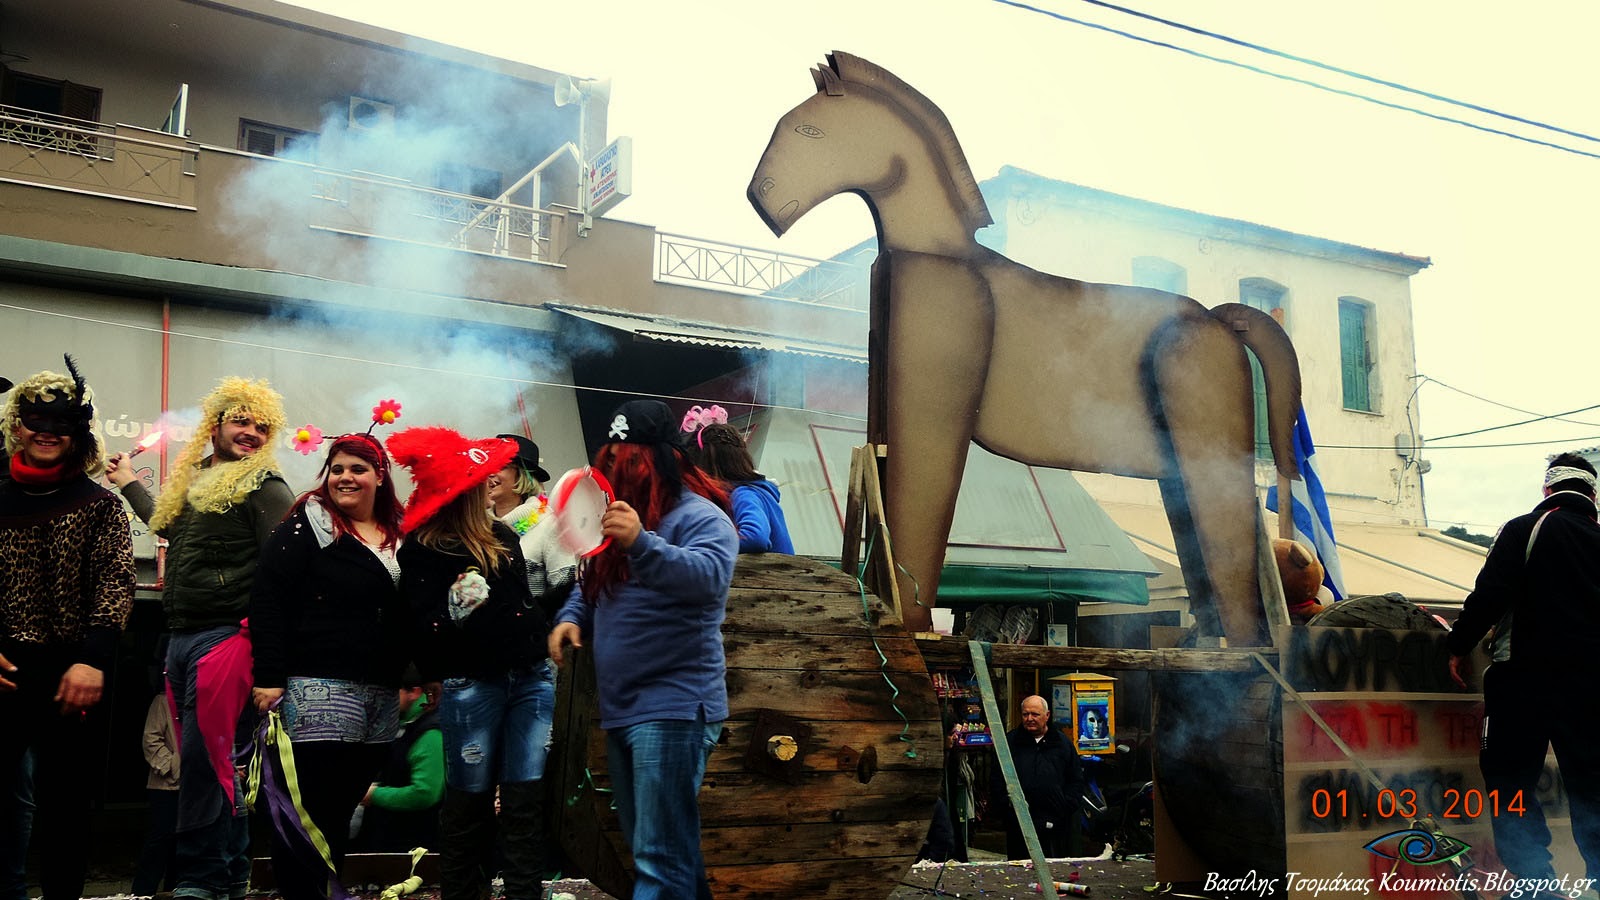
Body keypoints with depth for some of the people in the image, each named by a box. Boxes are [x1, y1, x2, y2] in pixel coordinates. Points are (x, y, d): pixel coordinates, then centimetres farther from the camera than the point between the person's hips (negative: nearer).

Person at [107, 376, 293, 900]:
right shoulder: (192, 482, 17)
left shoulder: (265, 488, -6)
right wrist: (128, 484, 49)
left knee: (202, 758, -9)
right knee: (215, 762, 12)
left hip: (224, 637, -8)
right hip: (180, 638, 8)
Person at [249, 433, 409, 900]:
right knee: (309, 811, -6)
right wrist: (269, 678, -15)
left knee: (341, 808, 11)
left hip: (382, 698, 6)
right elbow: (268, 600, -8)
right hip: (318, 689, -5)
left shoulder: (400, 535, 15)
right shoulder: (307, 525, -2)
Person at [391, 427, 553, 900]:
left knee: (526, 798, 4)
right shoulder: (422, 550, -5)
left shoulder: (502, 536, 13)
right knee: (469, 801, 6)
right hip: (470, 684, -5)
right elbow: (424, 629, -11)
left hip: (531, 678, 5)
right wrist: (457, 610, -26)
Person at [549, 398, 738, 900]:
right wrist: (571, 617, 5)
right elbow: (591, 589, 26)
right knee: (659, 847, 18)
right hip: (619, 708, 9)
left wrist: (642, 544, -42)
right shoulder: (615, 512, 17)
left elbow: (708, 575, -28)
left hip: (673, 706, -9)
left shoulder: (700, 515, -9)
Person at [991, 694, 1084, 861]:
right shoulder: (1010, 742, 6)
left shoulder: (1062, 744, 9)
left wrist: (1068, 807, -1)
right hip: (1019, 823, -1)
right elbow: (997, 780, 6)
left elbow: (1076, 781, 11)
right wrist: (1005, 802, -6)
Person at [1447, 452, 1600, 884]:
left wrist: (1459, 646, -2)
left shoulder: (1523, 530, -6)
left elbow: (1490, 594, -13)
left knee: (1510, 776, 4)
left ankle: (1534, 874, -3)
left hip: (1532, 676, -4)